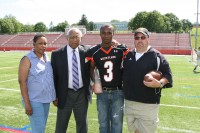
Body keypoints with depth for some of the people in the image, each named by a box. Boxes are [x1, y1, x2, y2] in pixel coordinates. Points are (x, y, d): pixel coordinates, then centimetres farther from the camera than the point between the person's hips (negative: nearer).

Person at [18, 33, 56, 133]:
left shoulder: (47, 58, 9)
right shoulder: (27, 59, -11)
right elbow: (22, 81, -14)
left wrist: (54, 96, 13)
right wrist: (27, 103, -19)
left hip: (46, 99, 6)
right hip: (34, 100, -6)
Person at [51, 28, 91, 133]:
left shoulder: (86, 51, -3)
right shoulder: (57, 54, -6)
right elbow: (54, 76, -2)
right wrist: (55, 96, -2)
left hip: (82, 94, 1)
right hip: (65, 94, -1)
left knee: (82, 124, 16)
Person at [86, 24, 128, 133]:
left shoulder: (121, 49, -7)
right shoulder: (94, 51, -5)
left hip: (118, 91, -1)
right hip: (101, 92, 1)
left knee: (117, 121, 7)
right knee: (103, 122, 14)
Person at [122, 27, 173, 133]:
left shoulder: (156, 56, -6)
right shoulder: (128, 55, 9)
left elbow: (168, 75, -9)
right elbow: (123, 73, 20)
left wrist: (159, 83, -25)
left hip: (148, 105, -5)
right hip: (129, 102, 5)